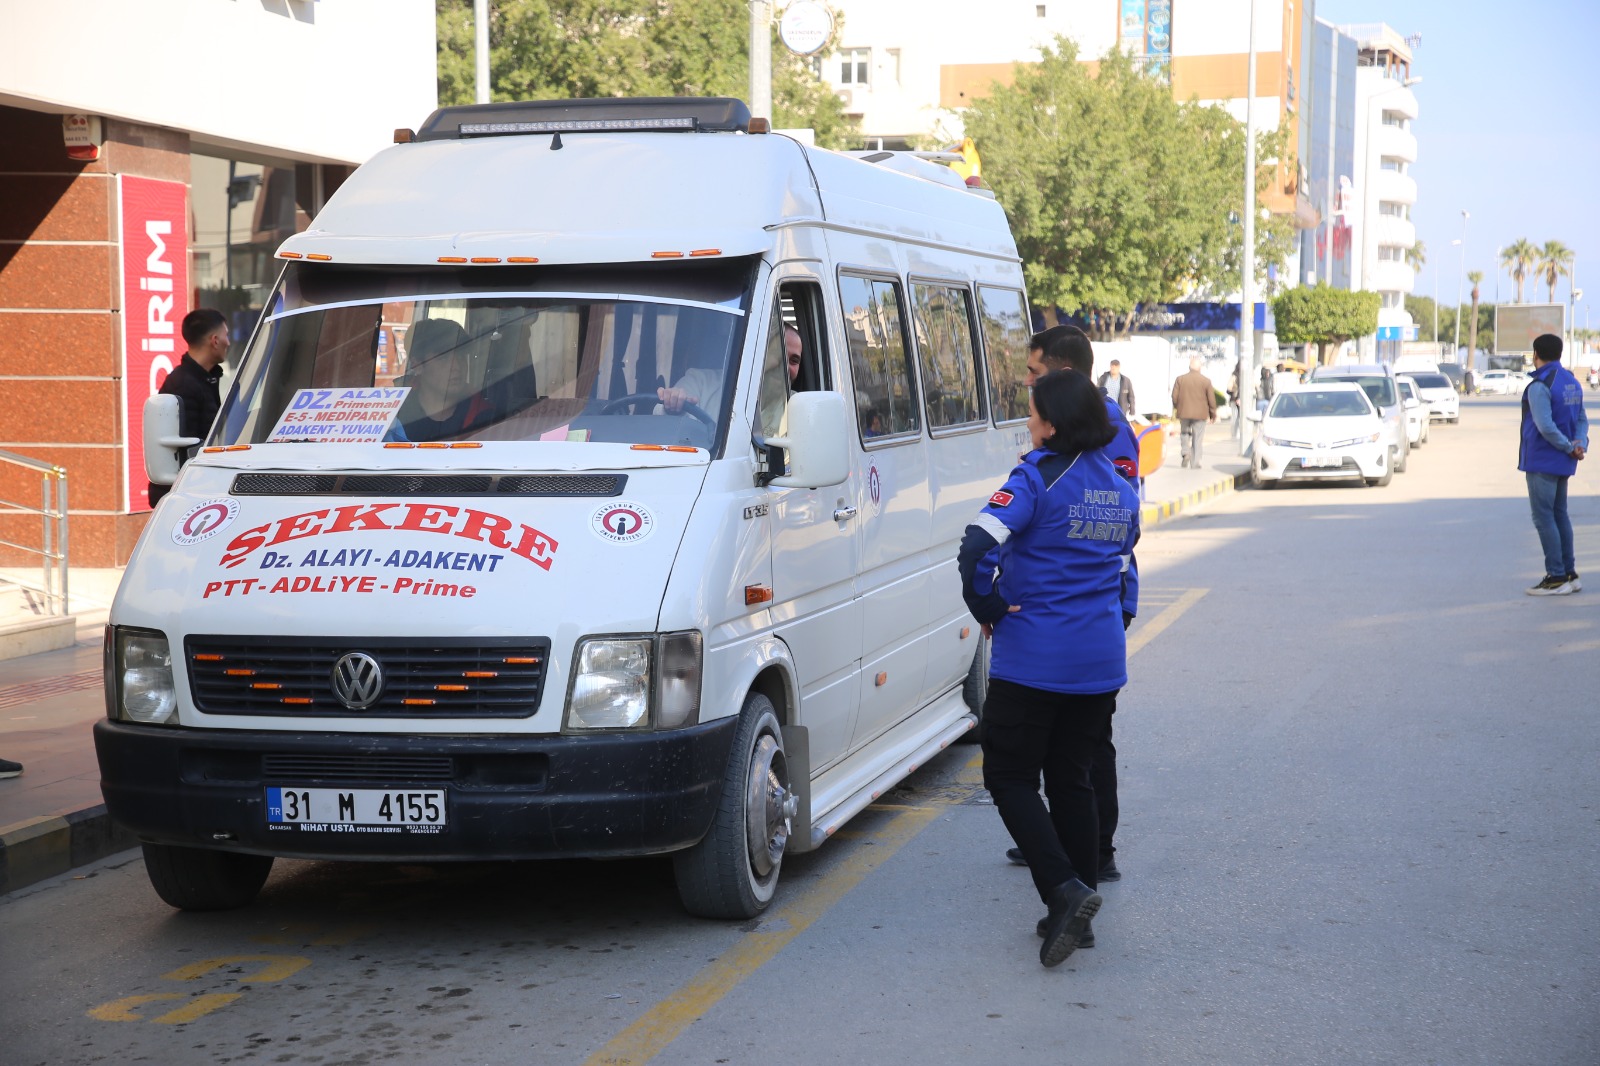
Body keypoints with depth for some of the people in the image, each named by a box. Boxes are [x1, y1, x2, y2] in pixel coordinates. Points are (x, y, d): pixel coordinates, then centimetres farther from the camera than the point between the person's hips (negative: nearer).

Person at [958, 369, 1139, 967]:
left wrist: (987, 608, -10)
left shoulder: (1039, 478, -12)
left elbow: (977, 549, -24)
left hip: (1033, 660, -7)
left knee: (1010, 778, 4)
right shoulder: (1120, 488, 11)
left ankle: (1064, 889, -13)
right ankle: (1077, 914, 16)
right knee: (1072, 781, 15)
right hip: (1101, 662, 7)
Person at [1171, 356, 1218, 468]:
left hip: (1184, 413, 1)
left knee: (1184, 433, 21)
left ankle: (1185, 452, -2)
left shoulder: (1180, 379, -3)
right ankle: (1195, 462, 3)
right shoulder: (1206, 381, -6)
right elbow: (1211, 399, -3)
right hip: (1200, 413, -1)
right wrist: (1213, 414, 10)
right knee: (1197, 439, 5)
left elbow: (1174, 396, 0)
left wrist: (1176, 408, 18)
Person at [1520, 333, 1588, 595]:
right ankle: (1569, 574, 17)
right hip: (1562, 463, 9)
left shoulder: (1539, 386, -18)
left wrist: (1570, 448, -14)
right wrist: (1579, 444, -5)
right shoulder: (1572, 383, 10)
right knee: (1559, 515, 15)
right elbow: (1582, 419, 11)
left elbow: (1545, 426, -25)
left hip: (1542, 462, -9)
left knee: (1543, 518, -4)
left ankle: (1556, 578, -6)